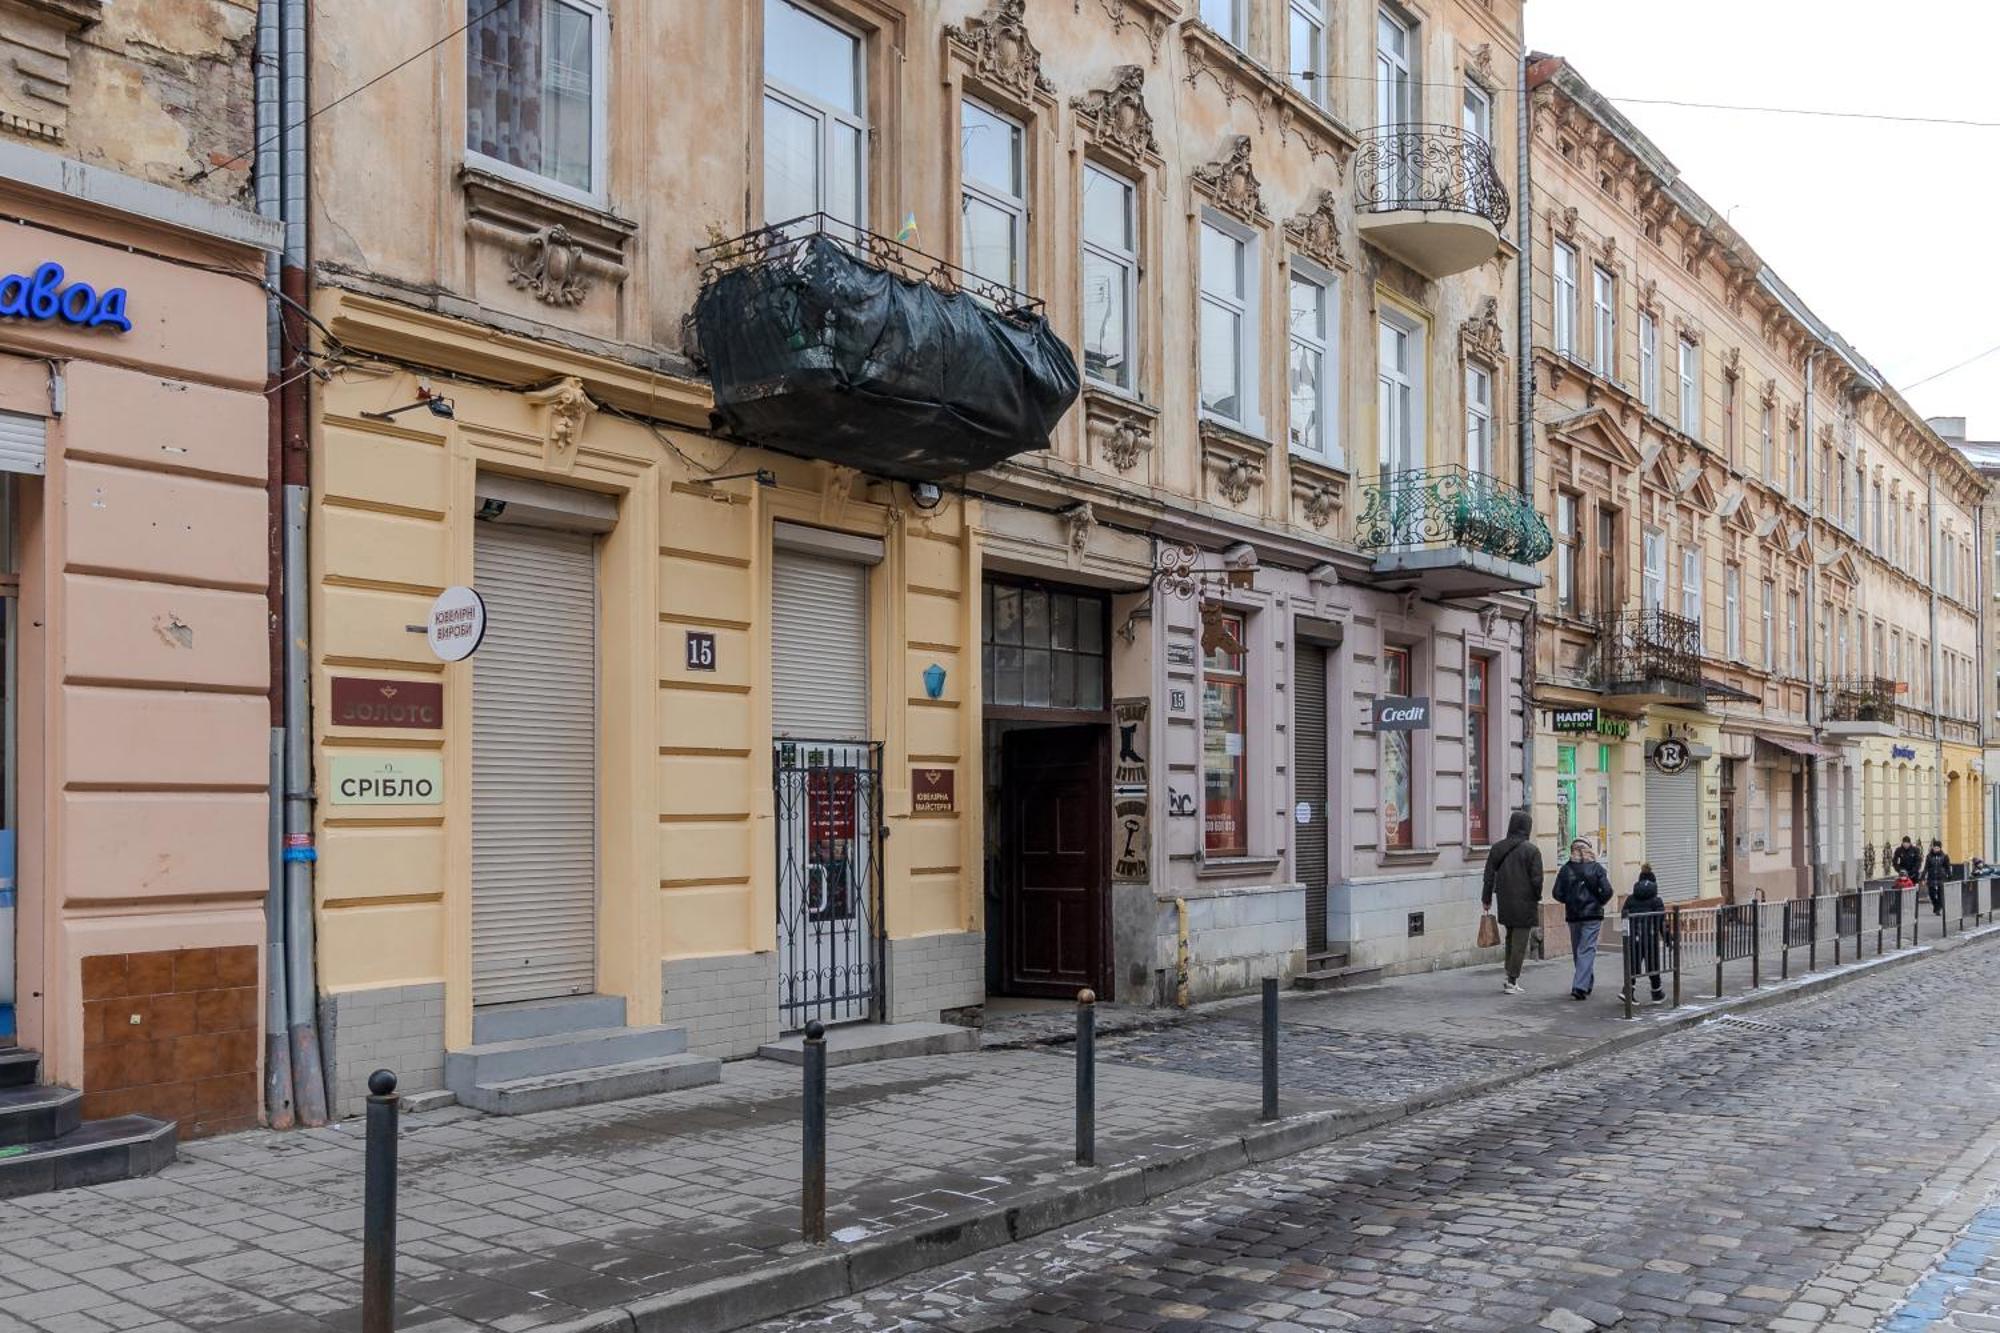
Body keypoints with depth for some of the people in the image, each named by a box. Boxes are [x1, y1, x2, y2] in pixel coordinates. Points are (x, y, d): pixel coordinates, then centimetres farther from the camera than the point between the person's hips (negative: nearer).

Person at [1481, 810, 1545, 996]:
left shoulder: (1498, 848, 4)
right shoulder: (1531, 850, -11)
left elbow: (1489, 876, 6)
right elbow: (1536, 878, -11)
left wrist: (1486, 899, 14)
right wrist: (1537, 898, 5)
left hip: (1505, 902, 5)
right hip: (1525, 903, -5)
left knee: (1511, 938, 19)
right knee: (1520, 942, 1)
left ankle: (1510, 977, 18)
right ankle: (1512, 982, 1)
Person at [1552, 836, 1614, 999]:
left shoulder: (1565, 869, -1)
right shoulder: (1596, 868, -4)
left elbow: (1558, 894, -4)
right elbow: (1607, 891, -10)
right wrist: (1598, 903, 7)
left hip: (1573, 915, 2)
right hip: (1593, 914, -2)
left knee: (1577, 951, 16)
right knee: (1587, 950, -3)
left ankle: (1587, 983, 26)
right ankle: (1580, 986, -15)